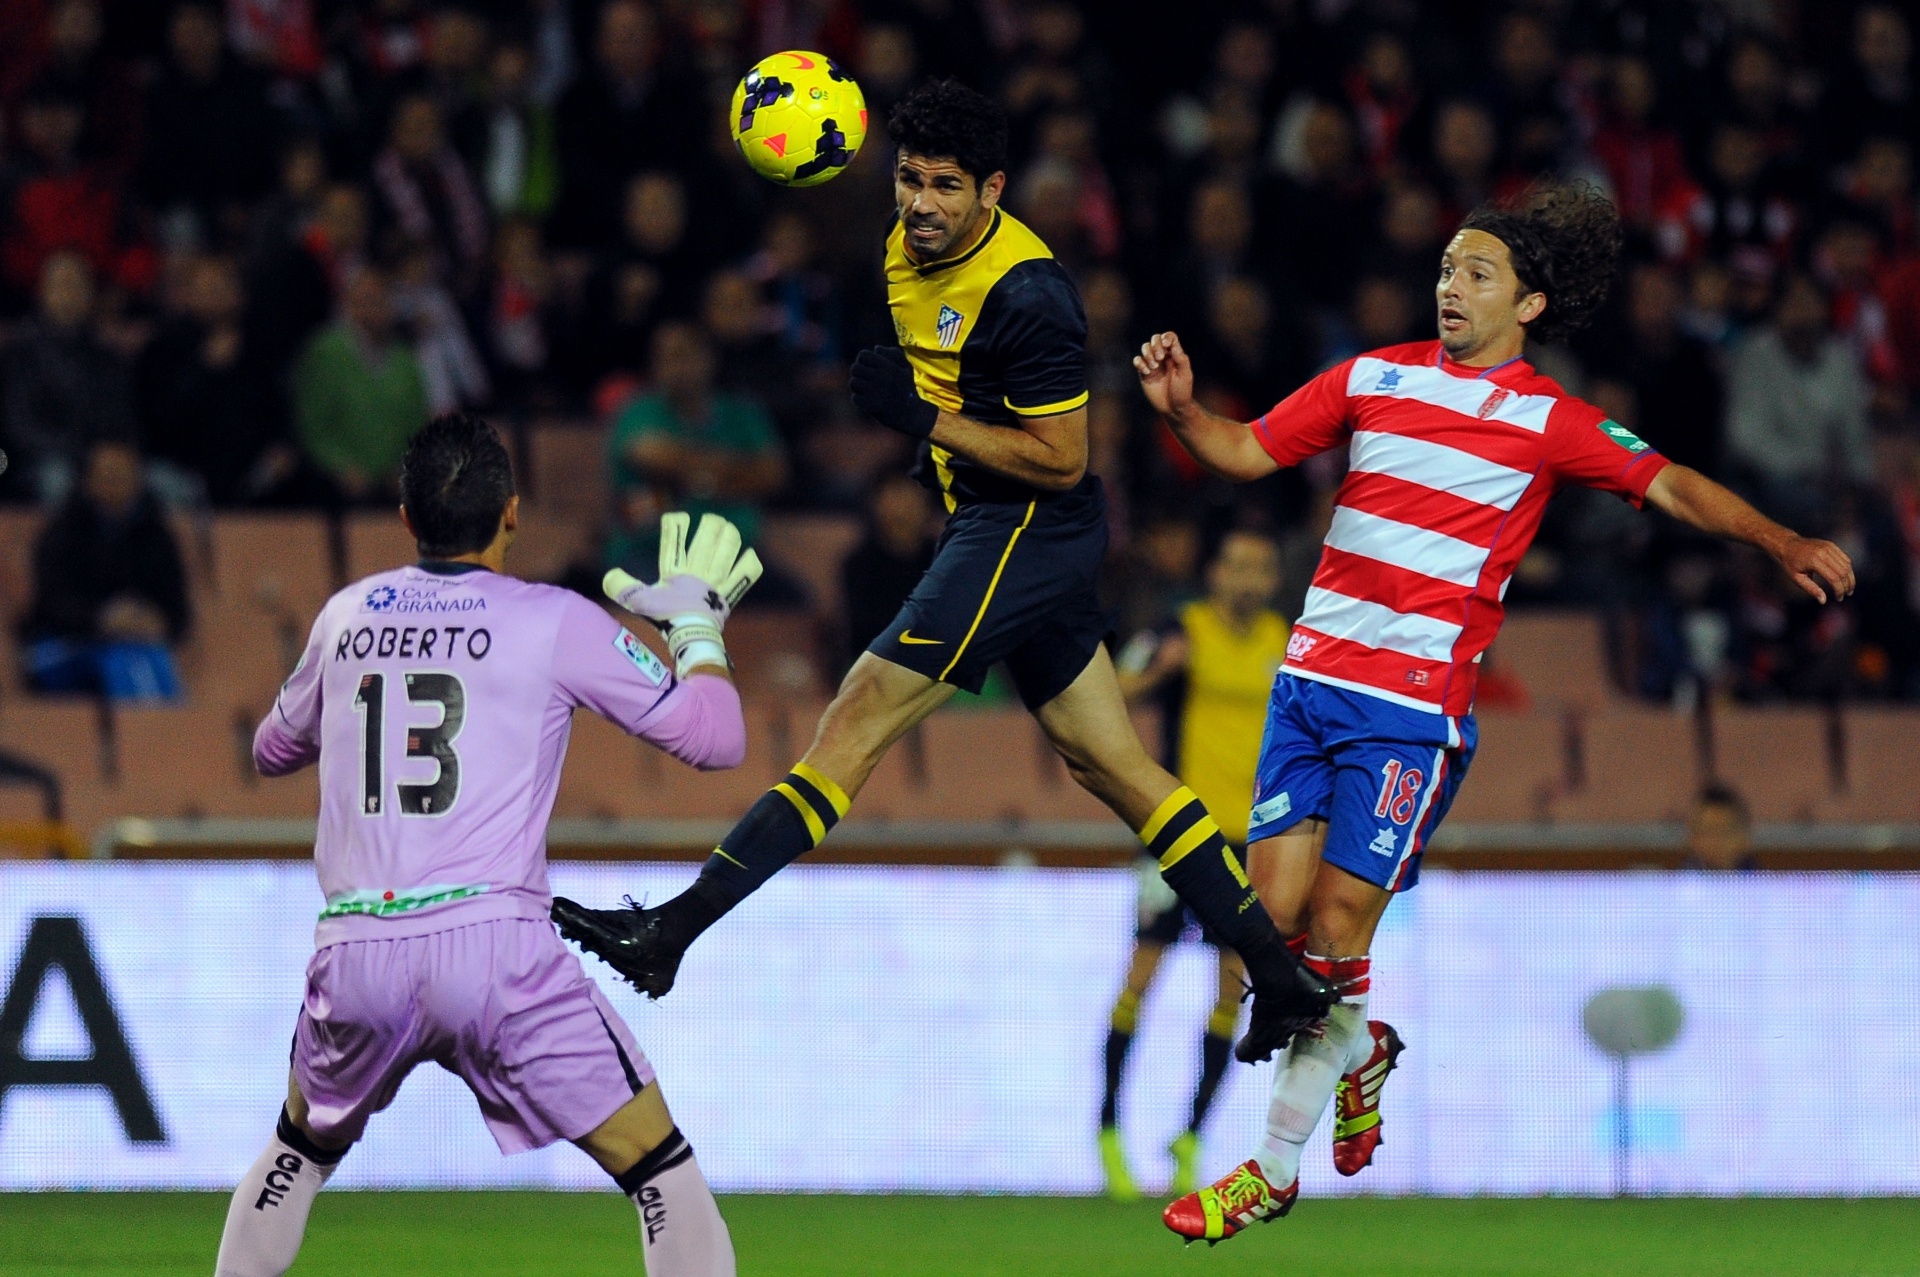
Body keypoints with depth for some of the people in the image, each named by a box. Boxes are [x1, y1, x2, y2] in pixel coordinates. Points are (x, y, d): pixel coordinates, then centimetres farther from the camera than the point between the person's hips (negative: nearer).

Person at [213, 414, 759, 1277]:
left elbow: (273, 750, 33)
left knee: (301, 1151, 30)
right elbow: (715, 738, 4)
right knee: (661, 1171, 4)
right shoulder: (554, 622, 2)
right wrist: (697, 623, 22)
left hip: (354, 956, 4)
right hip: (493, 948, -4)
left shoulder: (347, 615, 15)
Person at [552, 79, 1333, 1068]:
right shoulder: (912, 245, 6)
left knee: (856, 723, -13)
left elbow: (1062, 461, -20)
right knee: (1111, 764, 12)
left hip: (1024, 531, -10)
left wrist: (925, 421, -22)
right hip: (999, 531, 10)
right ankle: (1281, 976, 14)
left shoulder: (1024, 294, -21)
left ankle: (673, 931, -17)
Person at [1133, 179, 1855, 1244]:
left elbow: (1672, 486, 2)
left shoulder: (1550, 421, 2)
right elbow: (1247, 453, 13)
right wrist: (1181, 409, -6)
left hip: (1417, 706, -4)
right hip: (1311, 678, 4)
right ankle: (1357, 1052, 29)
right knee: (1272, 913, -4)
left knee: (1339, 927, -9)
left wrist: (1783, 544, -9)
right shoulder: (1374, 378, 10)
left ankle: (1273, 1172, 1)